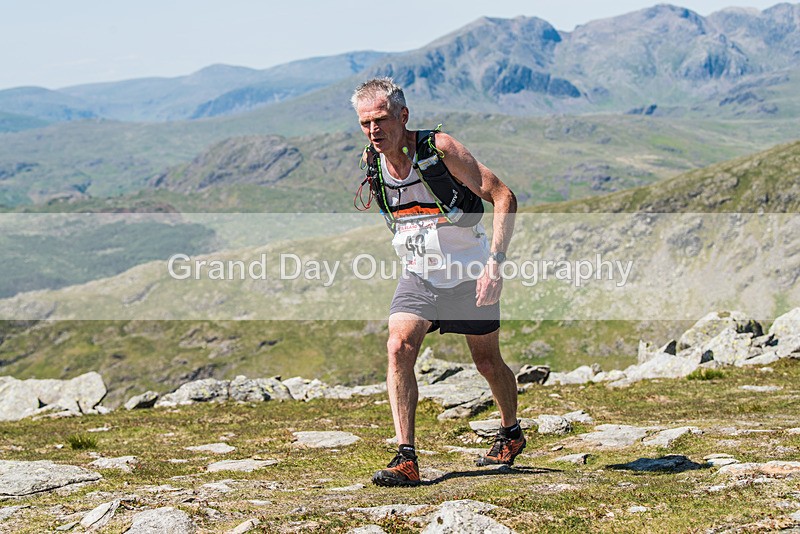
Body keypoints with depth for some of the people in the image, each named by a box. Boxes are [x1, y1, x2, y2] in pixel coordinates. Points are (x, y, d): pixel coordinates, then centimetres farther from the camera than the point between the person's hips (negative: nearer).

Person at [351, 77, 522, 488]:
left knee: (488, 363, 11)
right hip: (418, 277, 3)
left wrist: (494, 263, -28)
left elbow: (504, 197, -20)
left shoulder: (440, 149, -21)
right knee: (399, 348, -20)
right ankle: (406, 459, -20)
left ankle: (511, 433, 40)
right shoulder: (372, 163, -5)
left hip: (469, 276, -3)